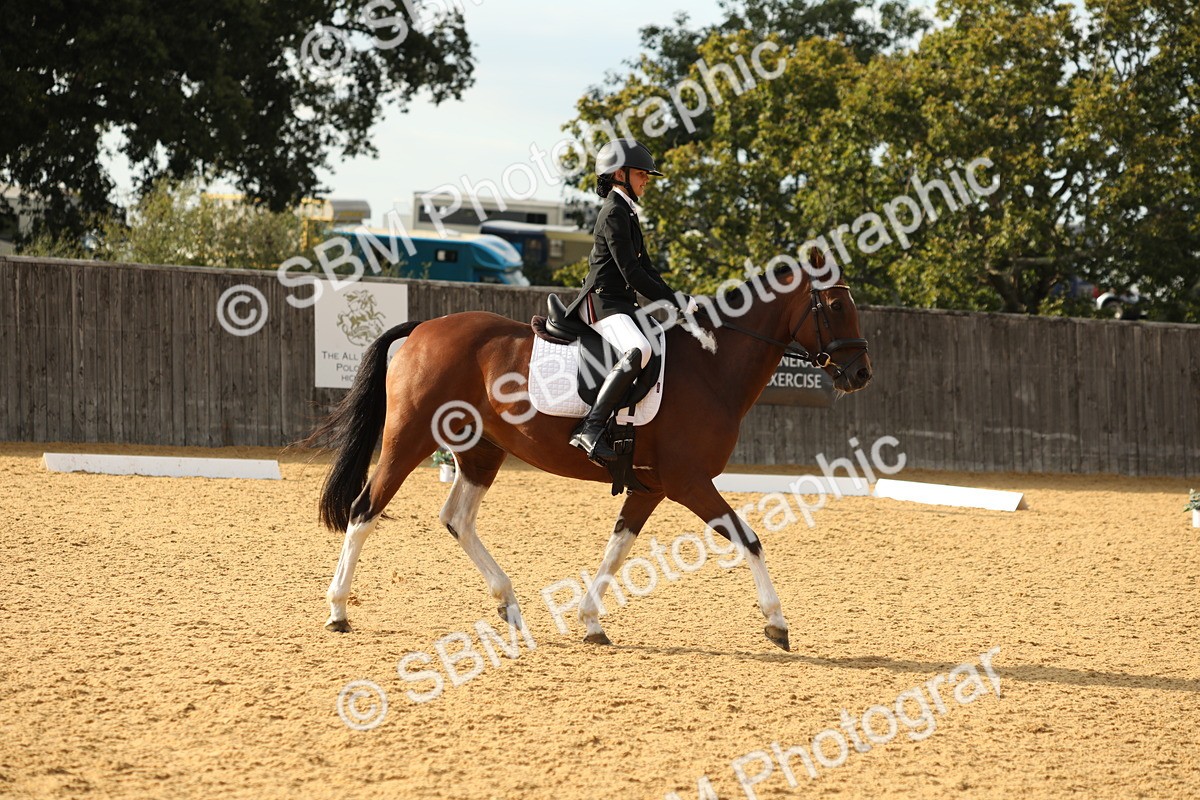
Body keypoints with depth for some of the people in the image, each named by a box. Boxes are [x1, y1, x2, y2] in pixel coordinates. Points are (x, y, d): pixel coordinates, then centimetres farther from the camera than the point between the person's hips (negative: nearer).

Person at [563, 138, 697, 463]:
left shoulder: (627, 213, 19)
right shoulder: (614, 213, -12)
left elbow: (644, 267, 22)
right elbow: (631, 273, -18)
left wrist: (677, 299, 8)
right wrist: (675, 301, -15)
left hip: (621, 302, 11)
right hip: (602, 302, -11)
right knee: (638, 350, -35)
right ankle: (591, 428, -41)